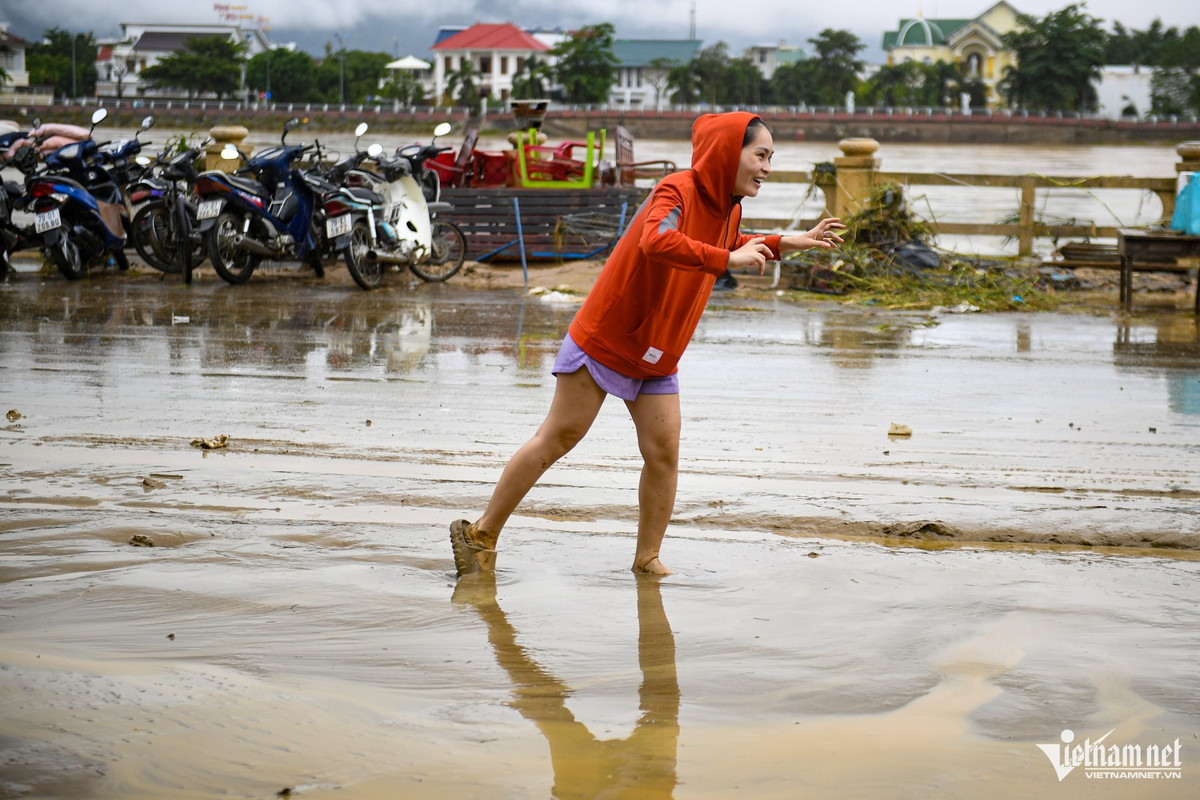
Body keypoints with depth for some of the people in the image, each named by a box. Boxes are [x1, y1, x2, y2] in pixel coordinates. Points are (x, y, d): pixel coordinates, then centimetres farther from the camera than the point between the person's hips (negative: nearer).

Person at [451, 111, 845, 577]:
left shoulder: (728, 208, 4)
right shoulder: (677, 191, -23)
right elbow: (656, 242, -44)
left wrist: (789, 243, 21)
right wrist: (726, 259, -43)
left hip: (657, 357, 7)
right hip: (605, 338, -7)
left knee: (663, 453, -2)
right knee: (558, 438, -2)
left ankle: (647, 558, 11)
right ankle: (483, 534, 9)